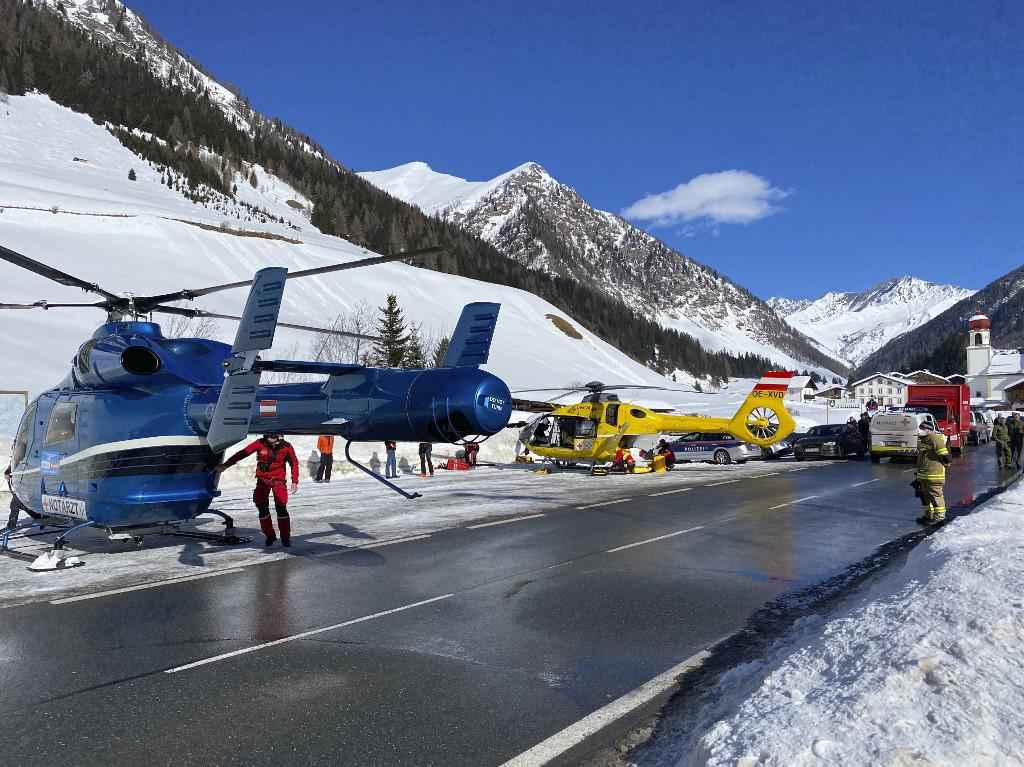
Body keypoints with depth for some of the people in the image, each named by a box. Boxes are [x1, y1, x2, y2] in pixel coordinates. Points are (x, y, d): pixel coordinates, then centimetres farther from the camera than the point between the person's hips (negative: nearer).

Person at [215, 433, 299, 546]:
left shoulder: (286, 447, -11)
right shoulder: (260, 444, -13)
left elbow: (294, 463, 2)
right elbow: (243, 453, -13)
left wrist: (294, 481, 0)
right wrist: (225, 465, -17)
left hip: (278, 480, -2)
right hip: (262, 479, 2)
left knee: (281, 507, -11)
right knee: (262, 507, -1)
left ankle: (285, 537, -1)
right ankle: (269, 536, 14)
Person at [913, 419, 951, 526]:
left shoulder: (935, 439, -16)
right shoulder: (922, 440, 16)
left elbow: (944, 456, -17)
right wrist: (918, 473, 27)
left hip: (934, 474, -10)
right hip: (923, 474, 10)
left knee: (935, 494, -6)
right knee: (925, 494, 15)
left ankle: (940, 516, 2)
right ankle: (929, 515, 26)